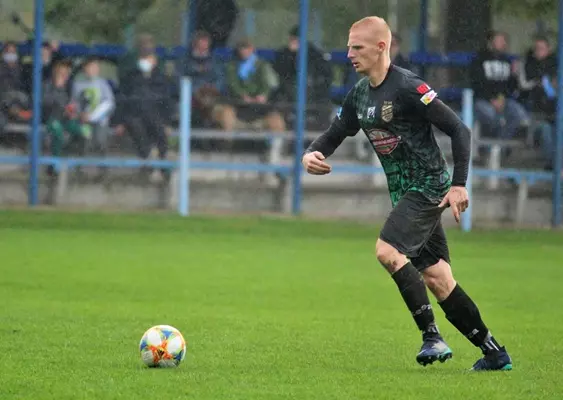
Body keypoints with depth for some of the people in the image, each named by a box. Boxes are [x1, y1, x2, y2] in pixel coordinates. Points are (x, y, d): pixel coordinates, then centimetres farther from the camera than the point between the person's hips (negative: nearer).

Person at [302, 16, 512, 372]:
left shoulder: (408, 87, -18)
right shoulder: (359, 95, 7)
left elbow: (459, 131, -17)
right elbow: (335, 133, 18)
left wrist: (458, 184, -22)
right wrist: (313, 154, -5)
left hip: (429, 187, -9)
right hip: (403, 192, 9)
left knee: (388, 251, -24)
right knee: (435, 277, 7)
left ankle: (432, 337, -17)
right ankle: (494, 354, 15)